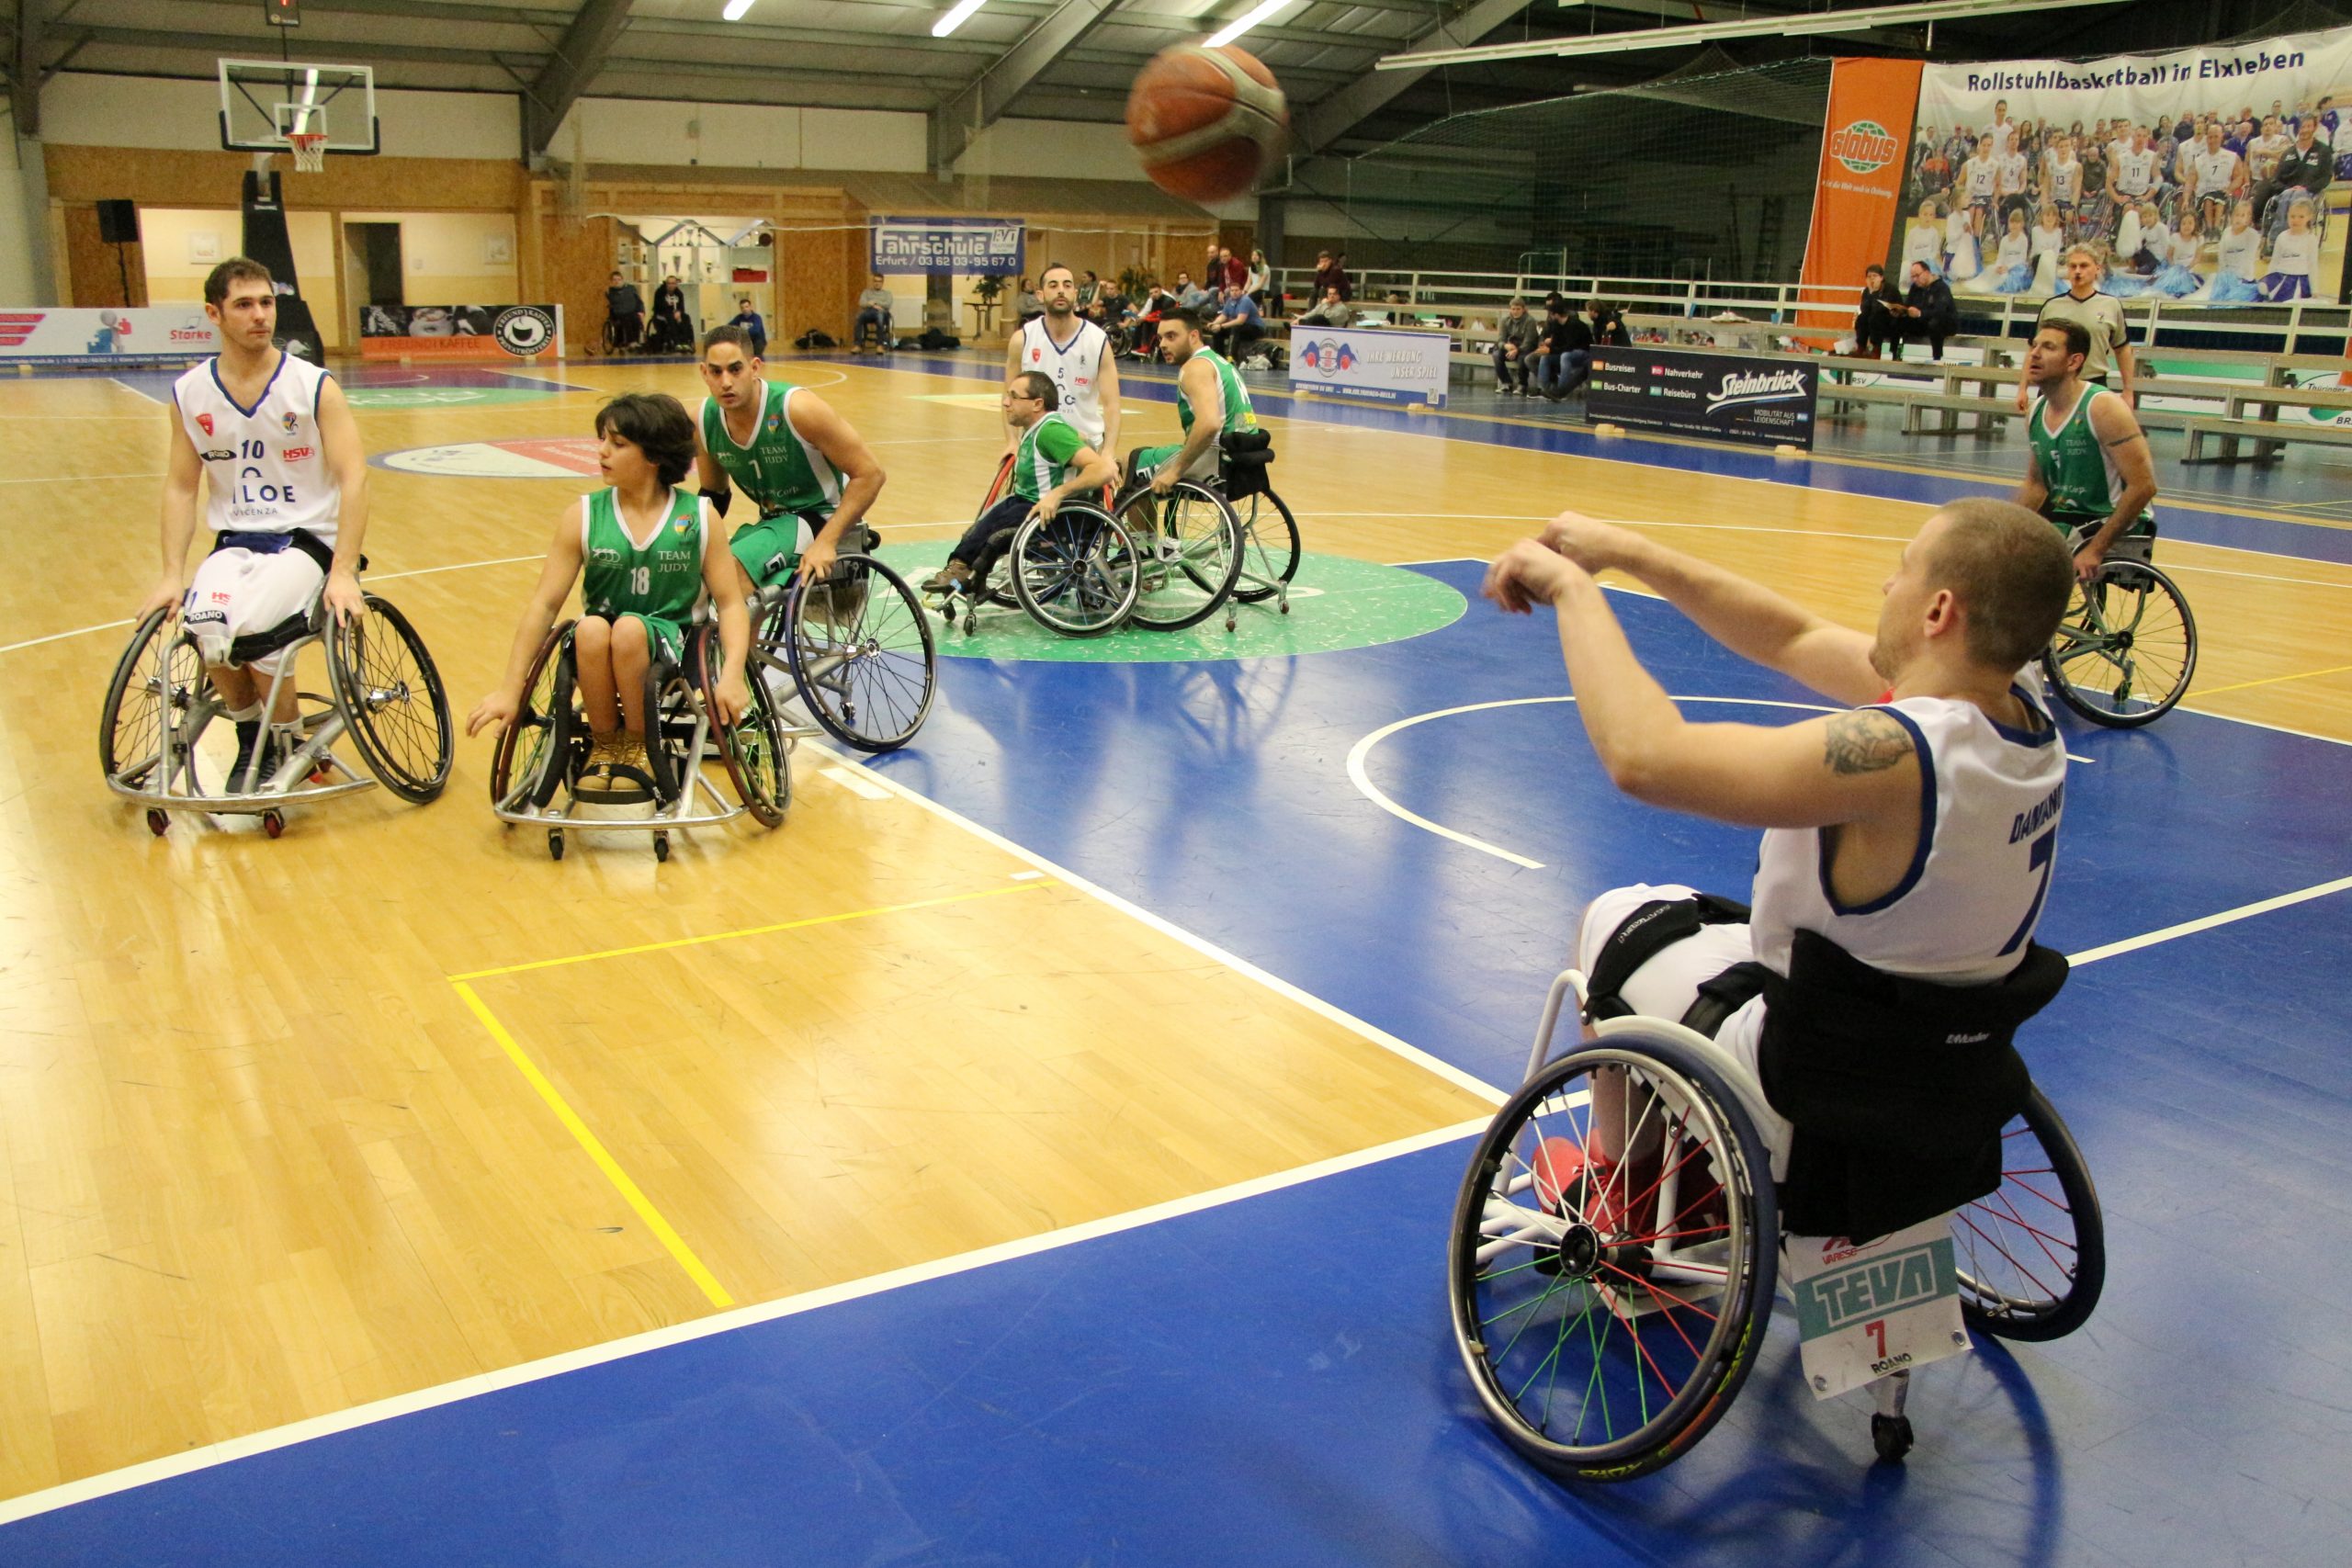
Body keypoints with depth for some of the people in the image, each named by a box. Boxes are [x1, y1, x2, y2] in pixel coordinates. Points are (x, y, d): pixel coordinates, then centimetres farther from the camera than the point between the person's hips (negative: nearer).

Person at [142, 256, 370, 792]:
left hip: (306, 538, -3)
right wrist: (173, 575, -5)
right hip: (234, 541, 3)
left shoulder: (313, 385, -6)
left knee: (253, 626, -31)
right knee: (204, 623, -29)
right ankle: (251, 739, -2)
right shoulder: (190, 393, 3)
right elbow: (180, 487, 7)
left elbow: (354, 477, -11)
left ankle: (290, 745, -4)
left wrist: (343, 572, -21)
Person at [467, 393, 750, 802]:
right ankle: (603, 746, -8)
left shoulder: (699, 516, -1)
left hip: (669, 645, -1)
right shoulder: (582, 516, 0)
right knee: (591, 629, -33)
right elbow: (544, 603, -3)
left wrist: (732, 676, -20)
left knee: (629, 629, -34)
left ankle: (638, 748, -9)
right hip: (598, 653, 1)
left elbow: (730, 603, -3)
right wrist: (509, 691, -7)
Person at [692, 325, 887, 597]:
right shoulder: (704, 422, -6)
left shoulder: (798, 408, -23)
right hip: (772, 519, 6)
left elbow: (870, 474, -21)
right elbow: (713, 494, 14)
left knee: (733, 569, -29)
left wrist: (826, 542, -27)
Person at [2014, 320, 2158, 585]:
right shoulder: (2036, 414, 4)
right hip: (2064, 518, 7)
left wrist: (2096, 549, -25)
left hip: (2112, 525, -7)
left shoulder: (2103, 408, -18)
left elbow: (2143, 486, -21)